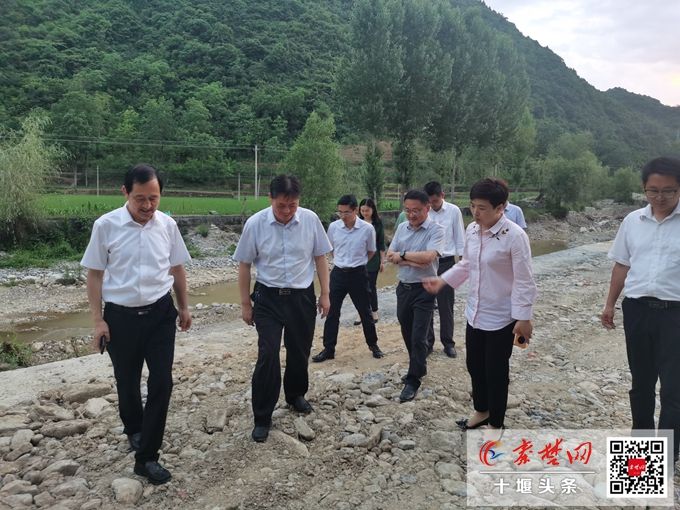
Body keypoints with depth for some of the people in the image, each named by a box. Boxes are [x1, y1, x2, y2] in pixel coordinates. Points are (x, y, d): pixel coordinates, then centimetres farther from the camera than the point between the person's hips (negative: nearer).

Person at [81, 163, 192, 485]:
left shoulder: (167, 225, -4)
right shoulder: (106, 226, -10)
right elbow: (95, 274, -3)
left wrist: (183, 307, 14)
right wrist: (98, 320, -5)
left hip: (160, 313, 1)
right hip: (120, 315, -1)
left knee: (162, 382, -2)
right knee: (127, 382, 16)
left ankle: (146, 456, 12)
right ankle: (133, 429, 47)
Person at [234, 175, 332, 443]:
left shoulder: (310, 220, -9)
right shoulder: (255, 224, -13)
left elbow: (320, 257, 3)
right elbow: (244, 265, -2)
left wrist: (325, 294, 4)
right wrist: (245, 303, 1)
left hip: (302, 297, 2)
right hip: (268, 298, -2)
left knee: (300, 352, 15)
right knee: (268, 356, -6)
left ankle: (295, 395, 43)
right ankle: (262, 418, 10)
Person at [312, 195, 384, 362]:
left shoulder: (367, 228, -12)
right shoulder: (333, 227, -5)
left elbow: (371, 252, 4)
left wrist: (356, 263, 8)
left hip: (358, 274, -2)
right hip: (338, 273, 2)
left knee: (365, 311, 10)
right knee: (332, 312, 5)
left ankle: (373, 345, 29)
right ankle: (328, 349, 16)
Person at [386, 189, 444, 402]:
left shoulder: (436, 230, -12)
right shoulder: (402, 227, 6)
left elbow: (427, 257, -25)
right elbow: (390, 255, -1)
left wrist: (402, 255, -12)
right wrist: (413, 262, -16)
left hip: (424, 290, -6)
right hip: (403, 287, 6)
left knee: (418, 336, -3)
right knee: (407, 333, 17)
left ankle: (413, 380, 9)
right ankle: (418, 368, 36)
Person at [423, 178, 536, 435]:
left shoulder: (515, 236, -21)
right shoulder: (471, 230, -1)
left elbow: (524, 281, -17)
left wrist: (524, 318, -16)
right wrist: (442, 280, 3)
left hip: (501, 317, -7)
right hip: (474, 312, 7)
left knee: (496, 371, 8)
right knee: (474, 365, 19)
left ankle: (496, 424, 30)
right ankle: (481, 411, 43)